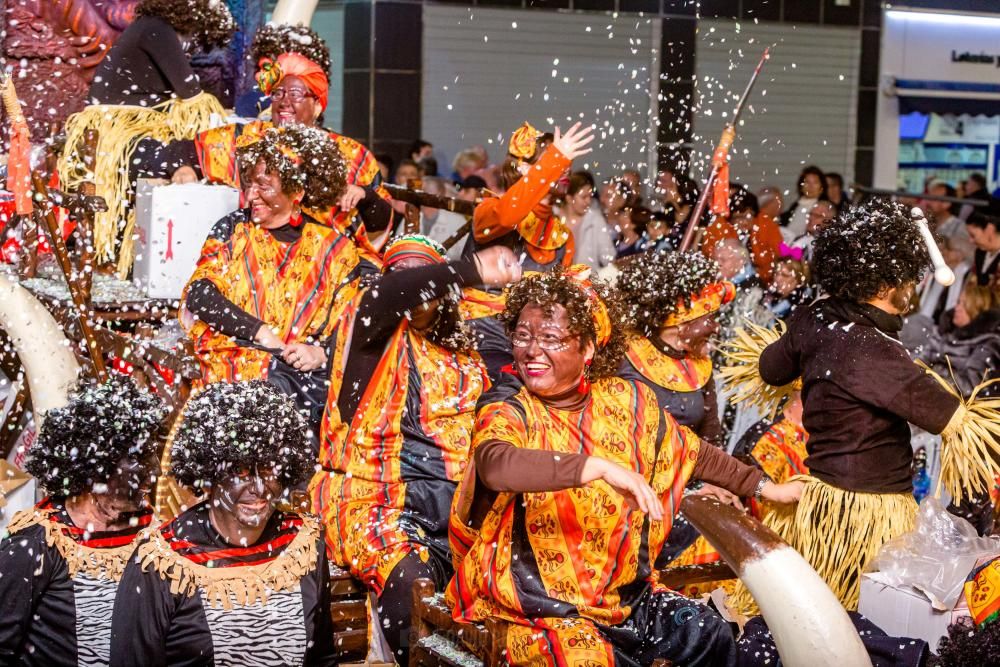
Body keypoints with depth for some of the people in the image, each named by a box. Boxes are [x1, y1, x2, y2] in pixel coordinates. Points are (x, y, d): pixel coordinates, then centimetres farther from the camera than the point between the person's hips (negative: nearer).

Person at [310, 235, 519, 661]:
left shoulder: (464, 360, 23)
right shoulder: (374, 336, 7)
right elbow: (383, 296, -16)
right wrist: (475, 270, -25)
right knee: (409, 577, -34)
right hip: (374, 497, -4)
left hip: (450, 506, 5)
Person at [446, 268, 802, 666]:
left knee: (710, 635, -5)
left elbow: (694, 454, 18)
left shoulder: (626, 402, 2)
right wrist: (600, 467, -44)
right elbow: (495, 465, -36)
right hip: (542, 604, -5)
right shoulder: (505, 419, -11)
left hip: (623, 590, 5)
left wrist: (764, 488, 22)